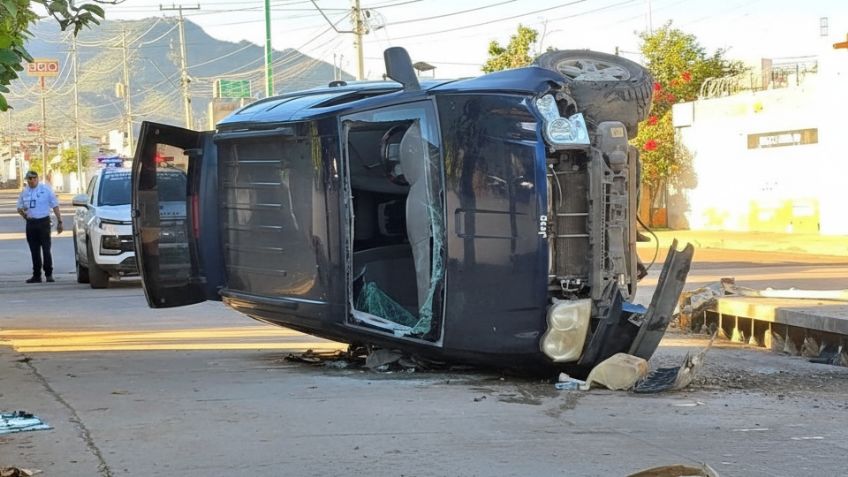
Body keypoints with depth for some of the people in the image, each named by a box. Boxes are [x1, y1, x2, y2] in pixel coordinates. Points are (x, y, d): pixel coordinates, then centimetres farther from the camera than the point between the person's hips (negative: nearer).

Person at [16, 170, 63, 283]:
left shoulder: (46, 189, 0)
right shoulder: (24, 192, 11)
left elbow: (55, 206, 0)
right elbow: (19, 207, 19)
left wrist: (59, 221, -5)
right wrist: (22, 211, -3)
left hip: (43, 222, -4)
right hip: (30, 223, 4)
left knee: (46, 249, -8)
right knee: (34, 251, 7)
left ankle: (49, 274, -1)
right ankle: (36, 275, 12)